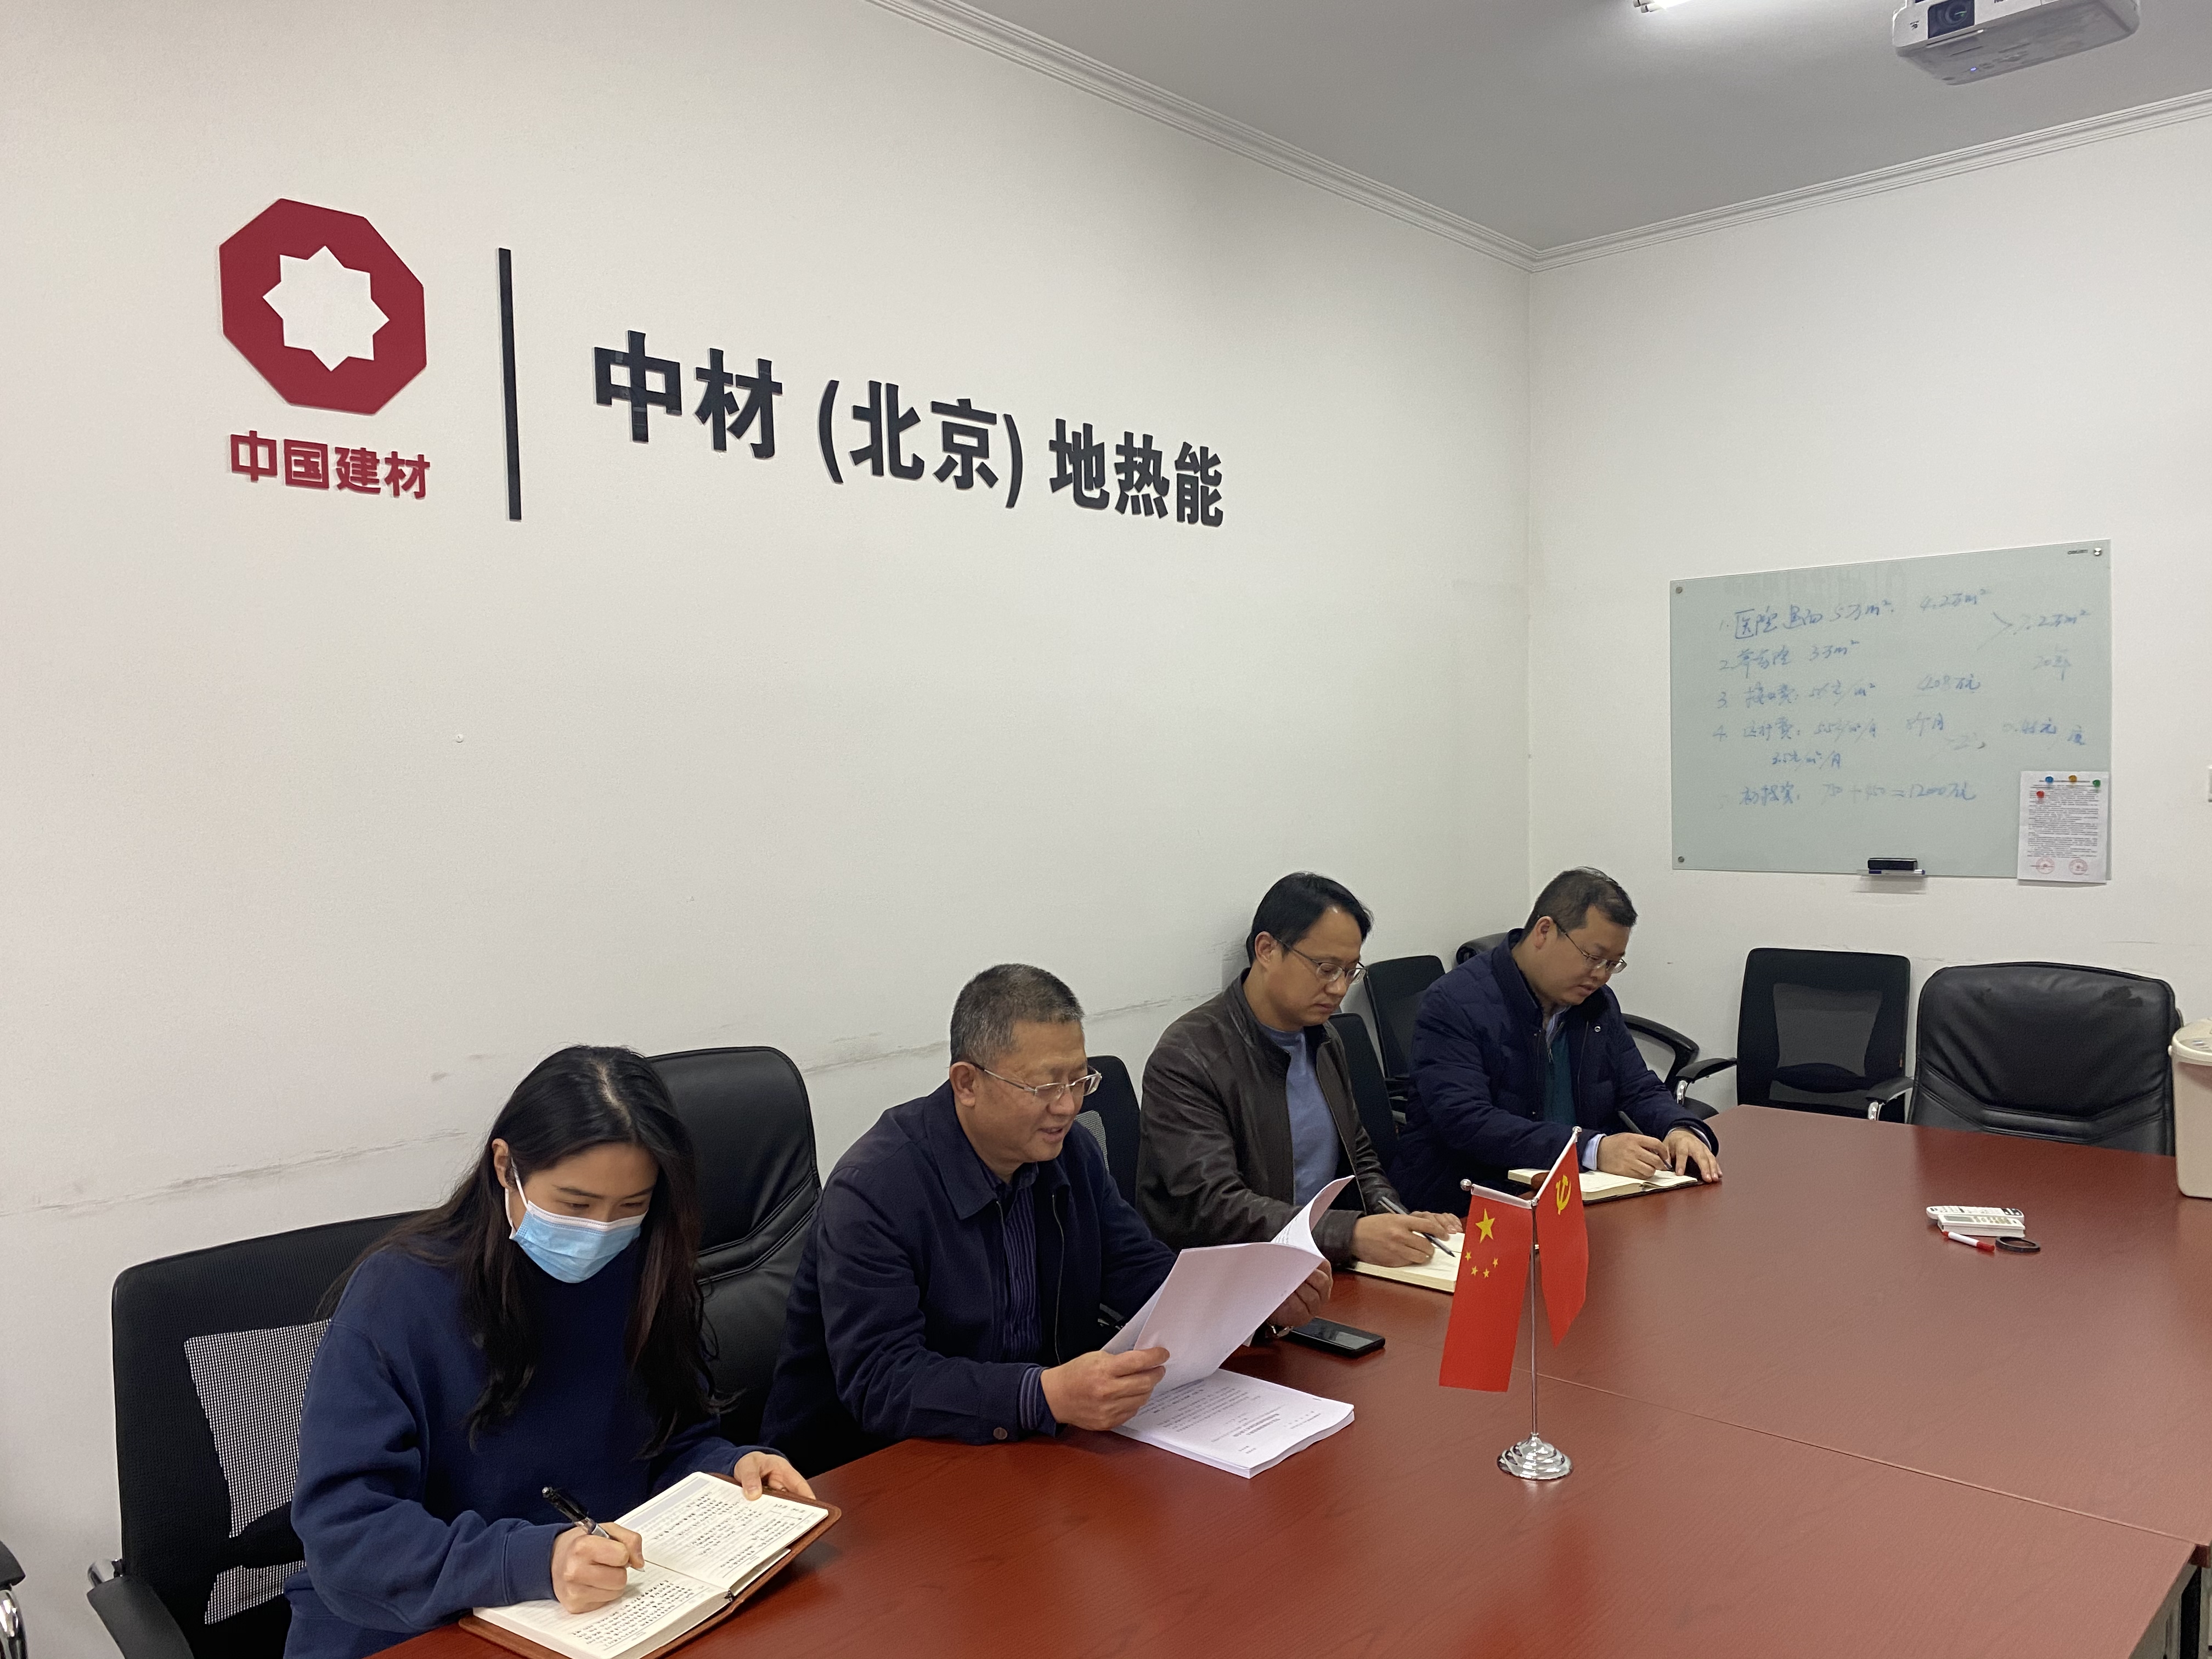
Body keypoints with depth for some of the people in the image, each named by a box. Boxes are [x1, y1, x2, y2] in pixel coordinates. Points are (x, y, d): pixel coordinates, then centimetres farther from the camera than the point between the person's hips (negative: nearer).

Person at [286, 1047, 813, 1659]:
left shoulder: (643, 1272, -1)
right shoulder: (399, 1295, -15)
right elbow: (343, 1533, -20)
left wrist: (729, 1469, -11)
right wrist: (534, 1561, -33)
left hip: (609, 1605, 3)